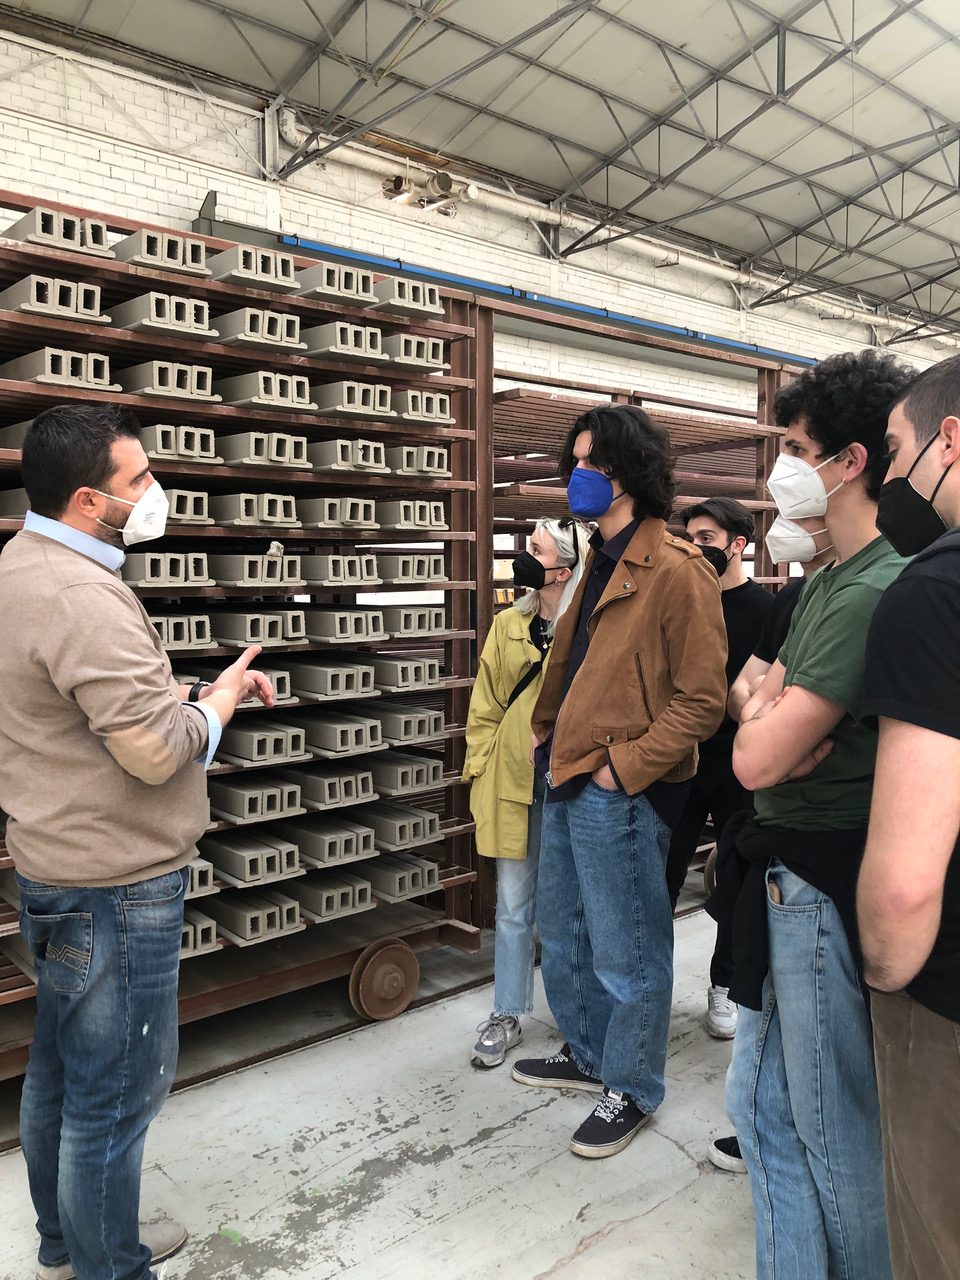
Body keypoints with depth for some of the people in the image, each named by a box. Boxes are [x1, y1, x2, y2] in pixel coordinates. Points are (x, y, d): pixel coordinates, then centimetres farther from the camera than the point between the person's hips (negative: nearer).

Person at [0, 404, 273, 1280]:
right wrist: (222, 698, -10)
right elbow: (159, 749, -28)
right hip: (116, 887, -11)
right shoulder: (82, 596, -25)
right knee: (118, 1092, 6)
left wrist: (197, 690, 3)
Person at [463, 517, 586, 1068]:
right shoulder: (509, 625, 3)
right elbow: (485, 707, 7)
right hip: (512, 785, 3)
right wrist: (480, 769, 2)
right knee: (514, 907, 13)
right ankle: (507, 1018, 28)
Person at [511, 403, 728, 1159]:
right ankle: (587, 1055, 43)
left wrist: (621, 767, -19)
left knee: (627, 953, 8)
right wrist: (548, 731, 13)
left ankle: (631, 1090, 30)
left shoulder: (676, 571, -16)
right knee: (562, 934, 22)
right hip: (567, 783, 9)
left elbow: (701, 701, -18)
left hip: (620, 794, -9)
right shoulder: (600, 560, 13)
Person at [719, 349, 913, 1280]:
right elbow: (760, 689, 14)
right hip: (784, 873, 10)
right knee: (761, 1102, 21)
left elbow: (756, 759, -26)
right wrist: (774, 707, -9)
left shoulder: (875, 592, -23)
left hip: (822, 886, -10)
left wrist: (763, 708, -4)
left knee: (837, 1133, 11)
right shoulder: (830, 578, 10)